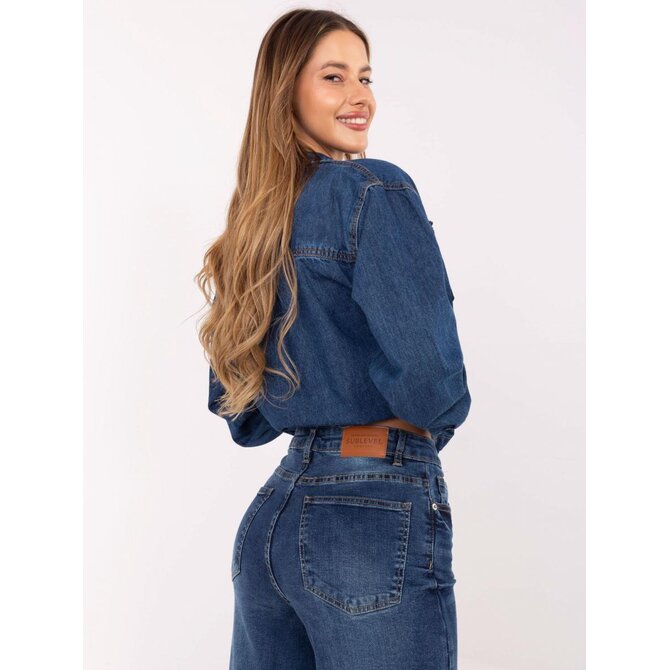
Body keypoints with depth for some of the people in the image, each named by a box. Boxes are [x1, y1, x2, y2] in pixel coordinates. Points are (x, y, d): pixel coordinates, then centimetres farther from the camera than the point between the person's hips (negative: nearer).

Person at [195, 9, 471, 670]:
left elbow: (236, 409, 16)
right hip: (377, 517, -7)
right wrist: (425, 424, -1)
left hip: (271, 516, 8)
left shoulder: (255, 217, 10)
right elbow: (428, 374, -21)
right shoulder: (376, 190, -11)